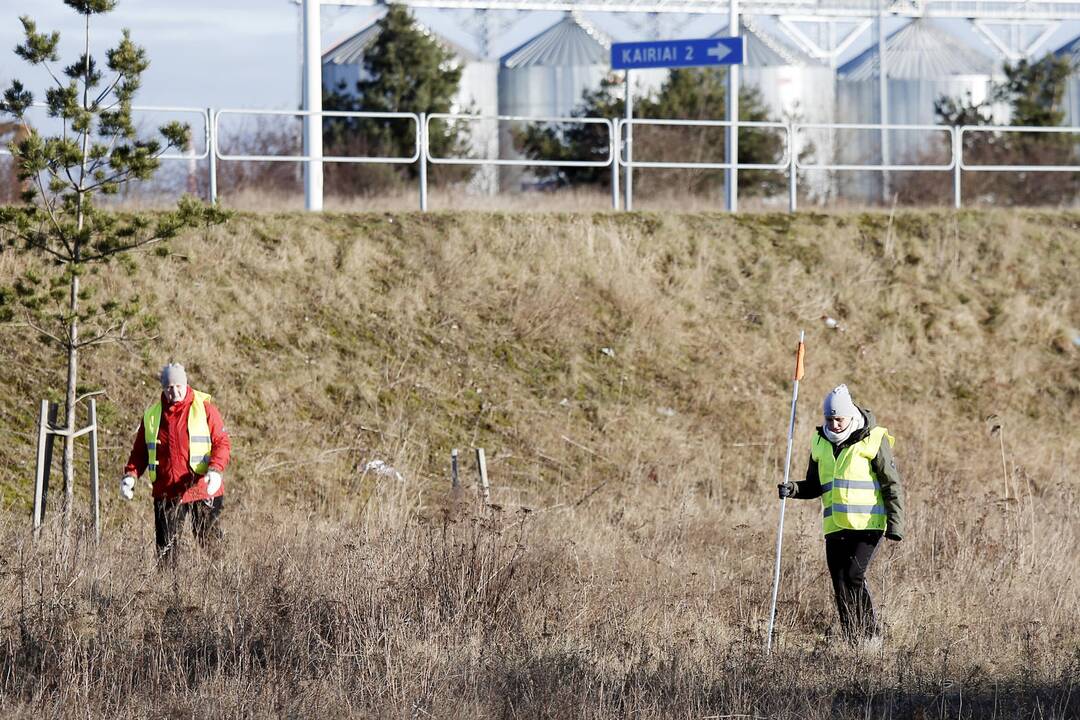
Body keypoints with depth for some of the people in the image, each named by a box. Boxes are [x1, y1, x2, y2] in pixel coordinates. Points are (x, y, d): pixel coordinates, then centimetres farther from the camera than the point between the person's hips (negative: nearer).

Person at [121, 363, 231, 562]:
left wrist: (215, 470, -22)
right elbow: (140, 450, 16)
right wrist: (130, 474, -2)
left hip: (202, 491, -3)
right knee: (165, 548, 1)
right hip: (166, 492, 3)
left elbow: (222, 443, -4)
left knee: (210, 544, 0)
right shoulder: (152, 414, 9)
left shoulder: (204, 408, -1)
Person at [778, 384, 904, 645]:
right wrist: (793, 489, 0)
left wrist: (895, 524, -13)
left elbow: (892, 485, -5)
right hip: (835, 526, 6)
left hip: (867, 524, -6)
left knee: (854, 576, -18)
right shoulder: (821, 443, 11)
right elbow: (815, 485, 22)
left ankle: (871, 635, -4)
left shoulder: (872, 441, -6)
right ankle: (853, 643, 9)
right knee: (841, 585, 2)